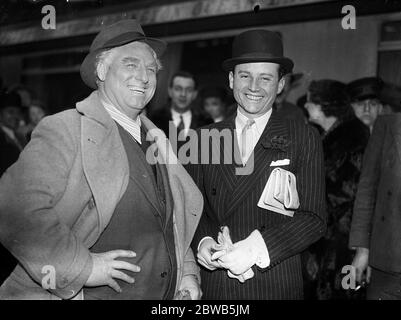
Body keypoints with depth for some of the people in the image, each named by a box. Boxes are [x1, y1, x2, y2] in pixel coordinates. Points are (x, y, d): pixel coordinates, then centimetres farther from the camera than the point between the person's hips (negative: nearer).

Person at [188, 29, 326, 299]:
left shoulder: (304, 139, -4)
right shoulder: (205, 137, 2)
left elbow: (313, 218, -8)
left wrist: (255, 249, -20)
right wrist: (203, 241, -12)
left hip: (275, 285, -2)